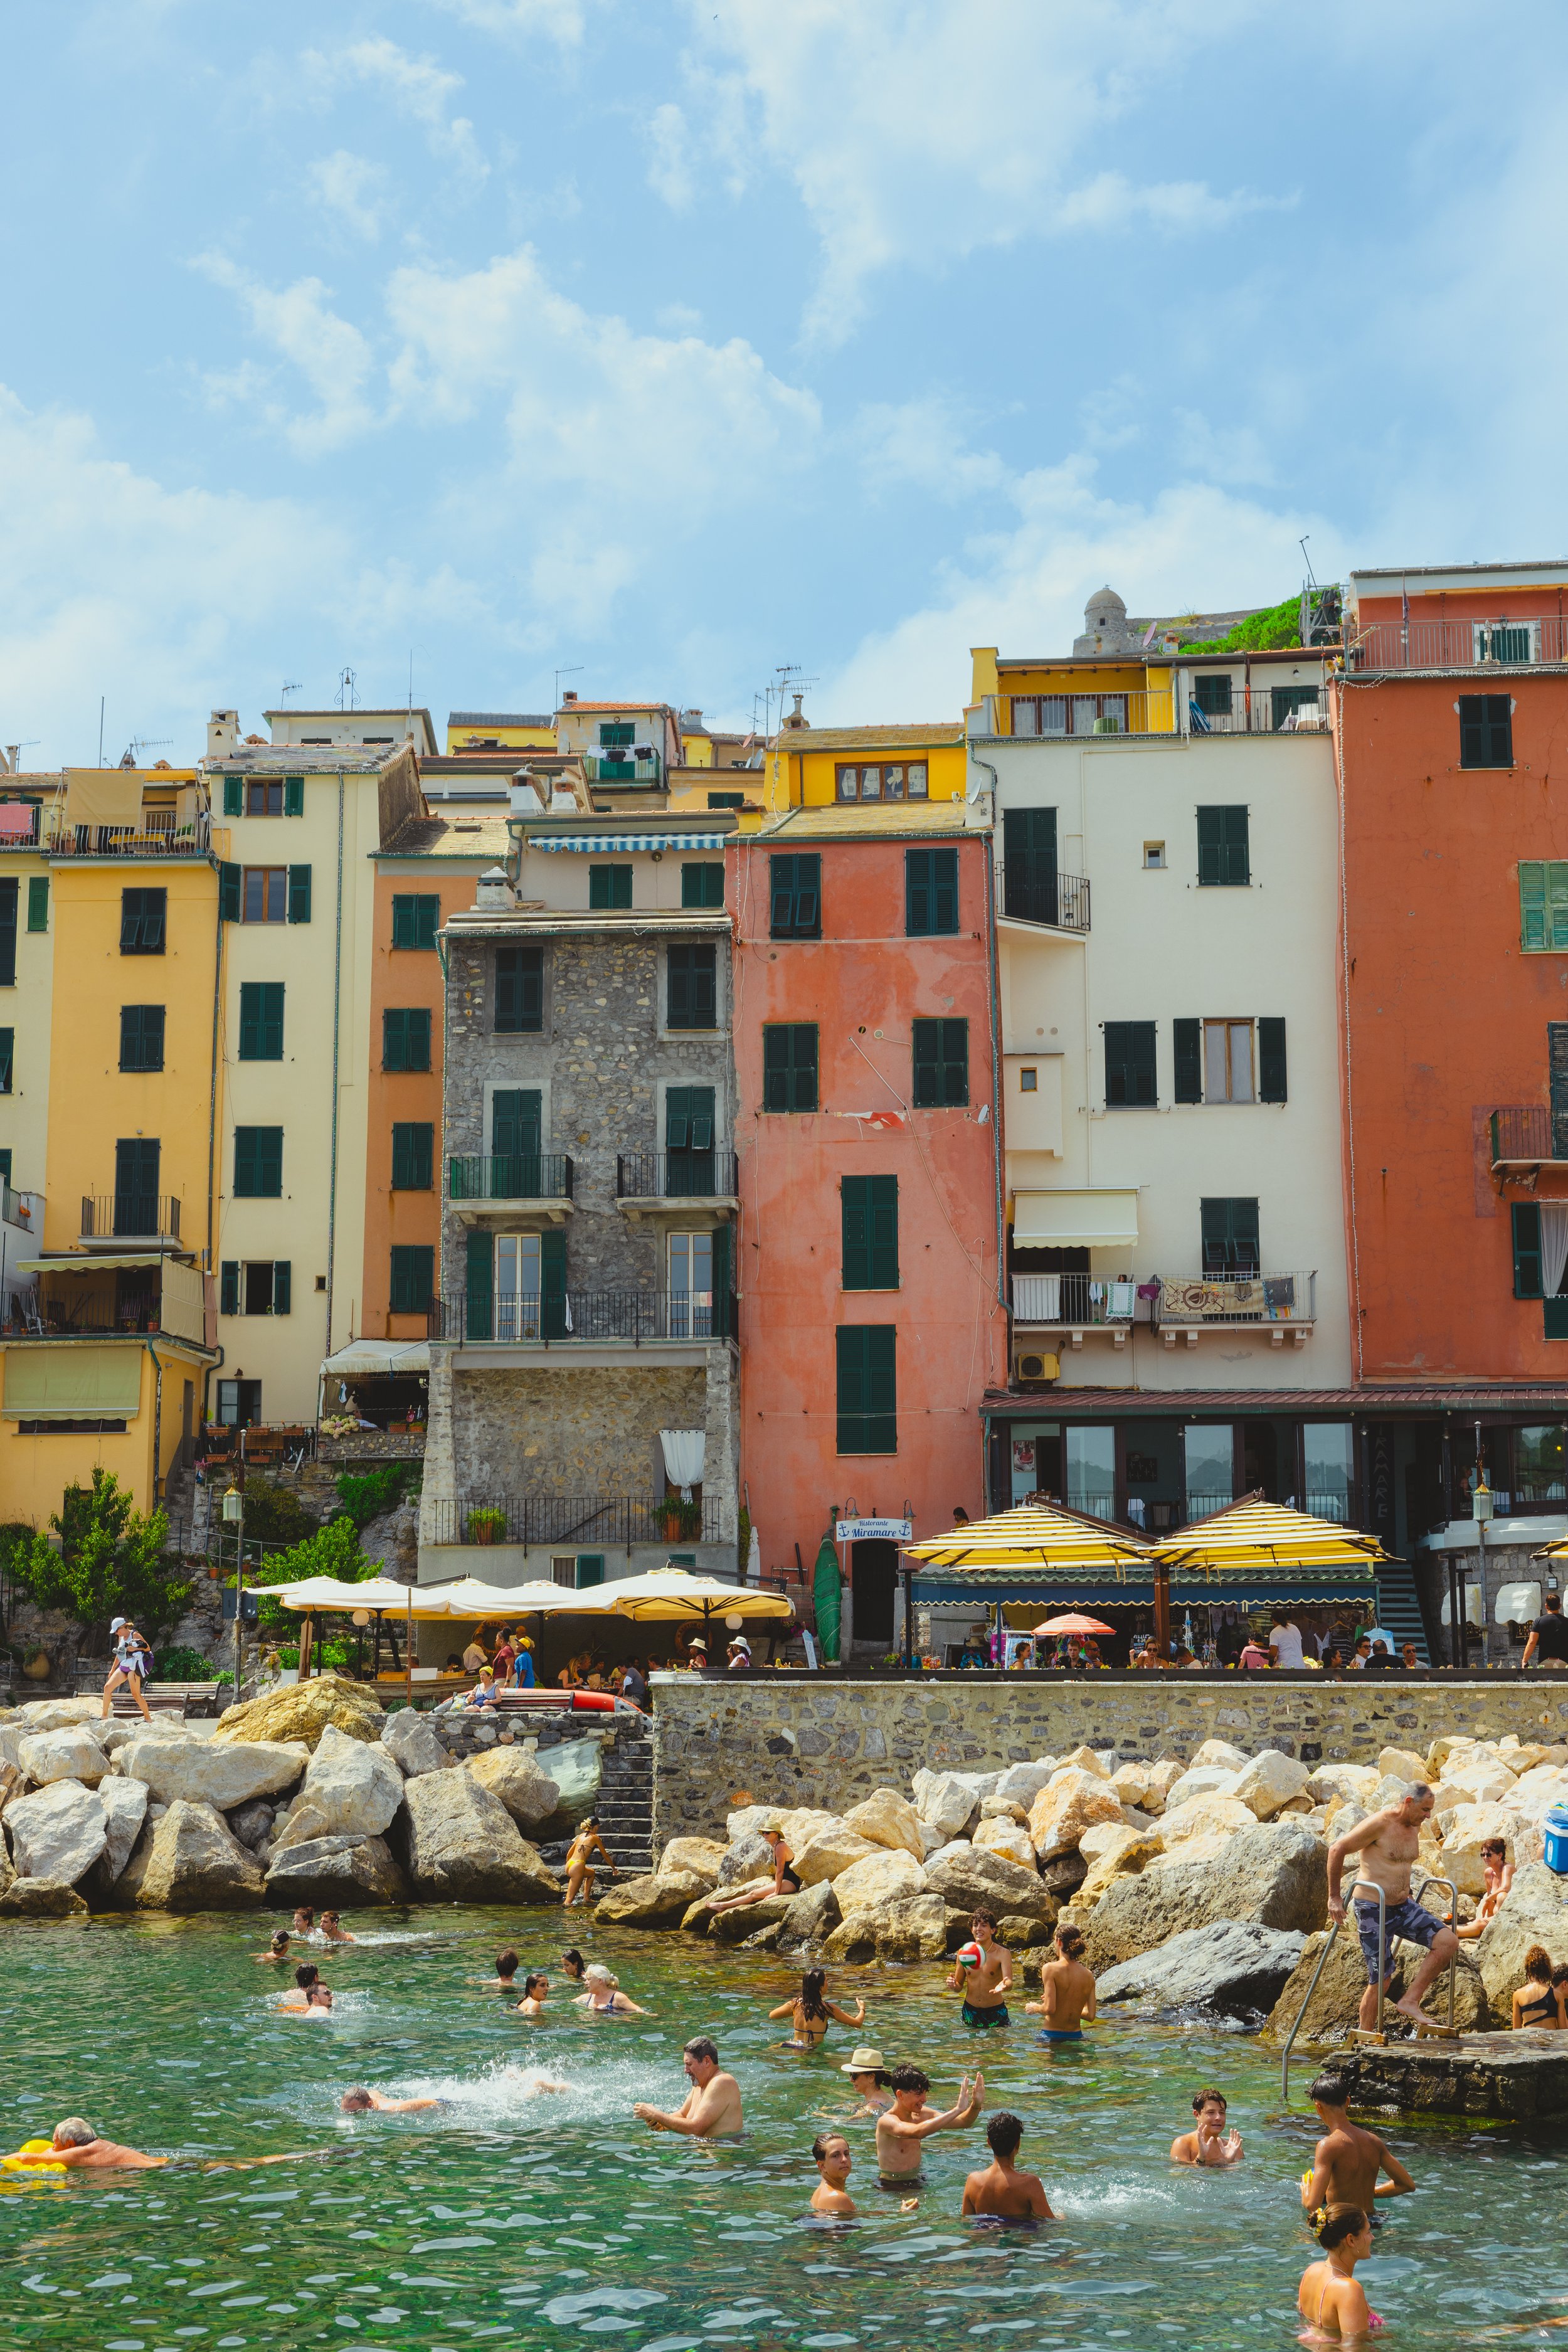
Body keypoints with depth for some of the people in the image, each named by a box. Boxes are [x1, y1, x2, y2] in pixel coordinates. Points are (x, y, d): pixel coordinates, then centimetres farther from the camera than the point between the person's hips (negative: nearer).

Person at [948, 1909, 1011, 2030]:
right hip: (970, 2011, 3)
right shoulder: (964, 1953, -3)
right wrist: (953, 1985, -18)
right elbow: (959, 1986, 6)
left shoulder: (1002, 1954, -13)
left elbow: (1009, 1983, -26)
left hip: (995, 2012, -3)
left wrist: (1004, 1986, -51)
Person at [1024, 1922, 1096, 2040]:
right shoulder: (1088, 1975, 5)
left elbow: (1049, 2009, -16)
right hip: (1076, 2035, 5)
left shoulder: (1050, 1969, -9)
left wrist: (1034, 2008, 5)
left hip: (1051, 2035, -5)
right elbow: (1091, 2015, 6)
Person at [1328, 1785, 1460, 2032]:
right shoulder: (1380, 1824, -17)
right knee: (1380, 1979, -6)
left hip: (1403, 1907, 8)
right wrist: (1334, 1897, -10)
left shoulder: (1415, 1827, 7)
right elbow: (1337, 1850, -14)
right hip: (1373, 1909, -8)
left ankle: (1410, 2001, -2)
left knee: (1448, 1941, -9)